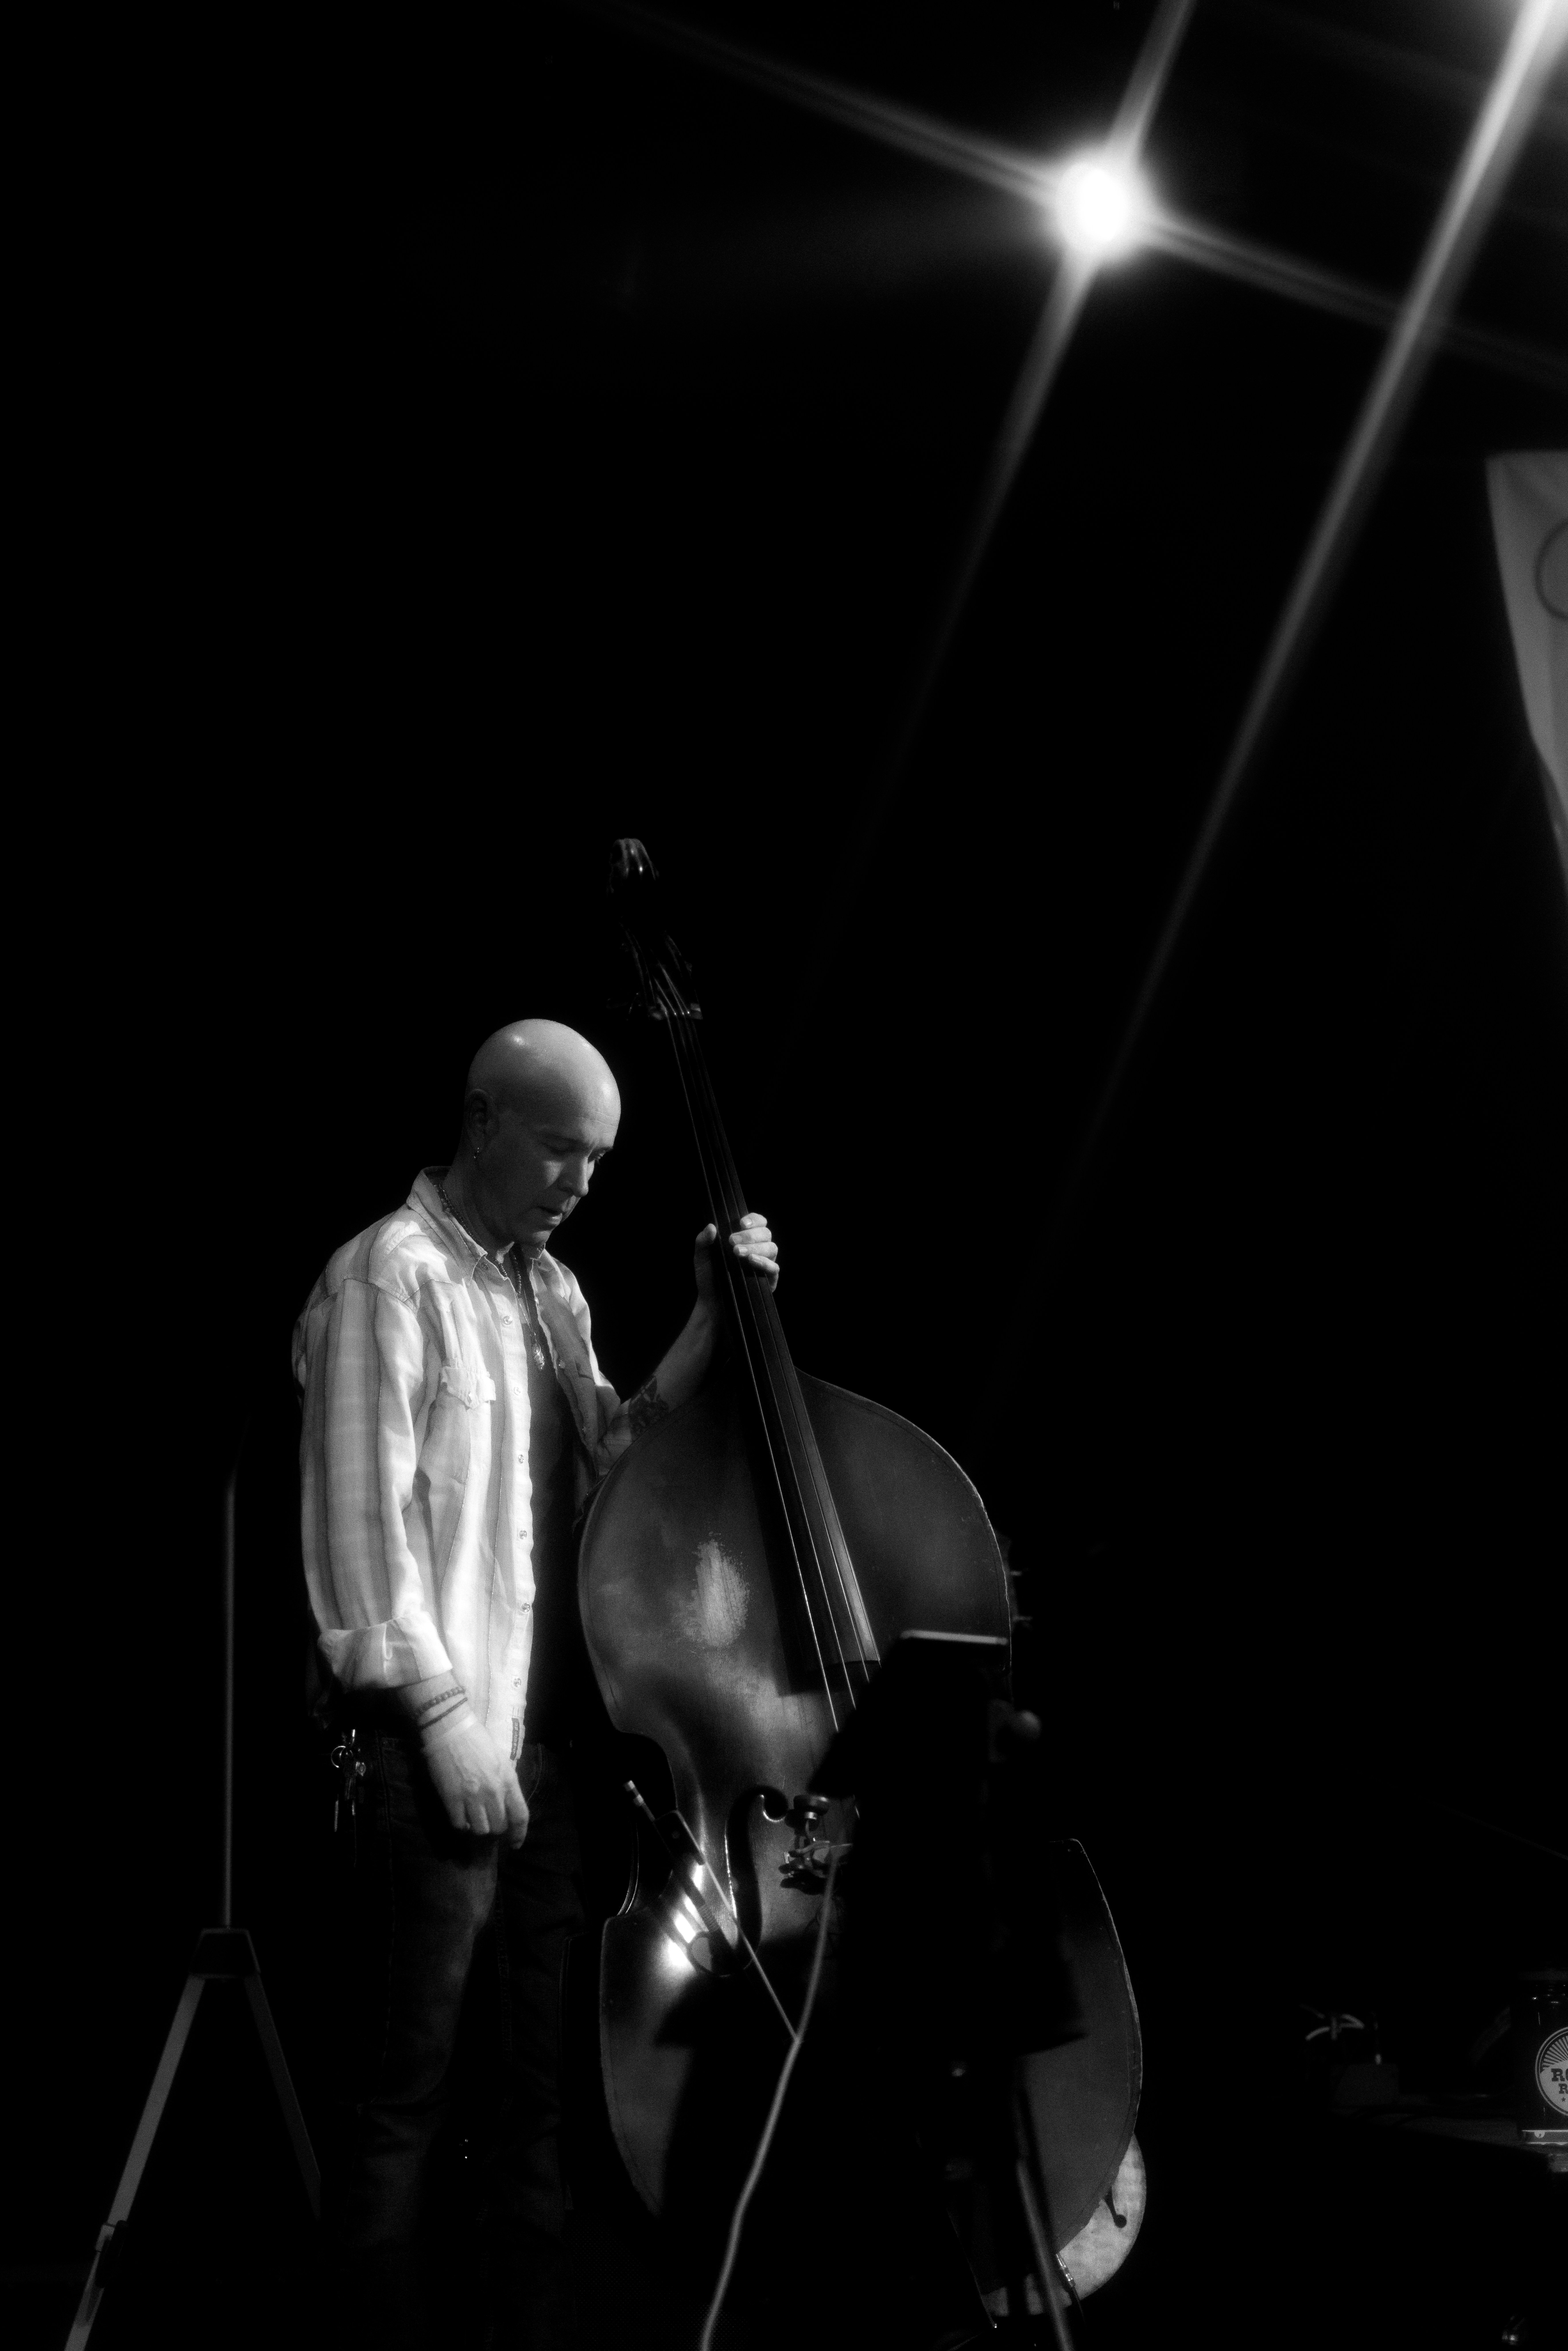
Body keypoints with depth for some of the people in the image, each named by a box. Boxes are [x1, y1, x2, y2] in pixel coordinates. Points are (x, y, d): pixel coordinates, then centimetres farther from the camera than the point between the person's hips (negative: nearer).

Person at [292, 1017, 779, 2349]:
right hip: (442, 1742, -8)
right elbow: (365, 1515, -13)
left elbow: (612, 1460, 12)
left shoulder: (550, 1291, 17)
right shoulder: (393, 1274, -8)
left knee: (543, 2080, 13)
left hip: (549, 1735, 8)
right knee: (405, 2090, -3)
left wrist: (710, 1327, 3)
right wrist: (442, 1710, -17)